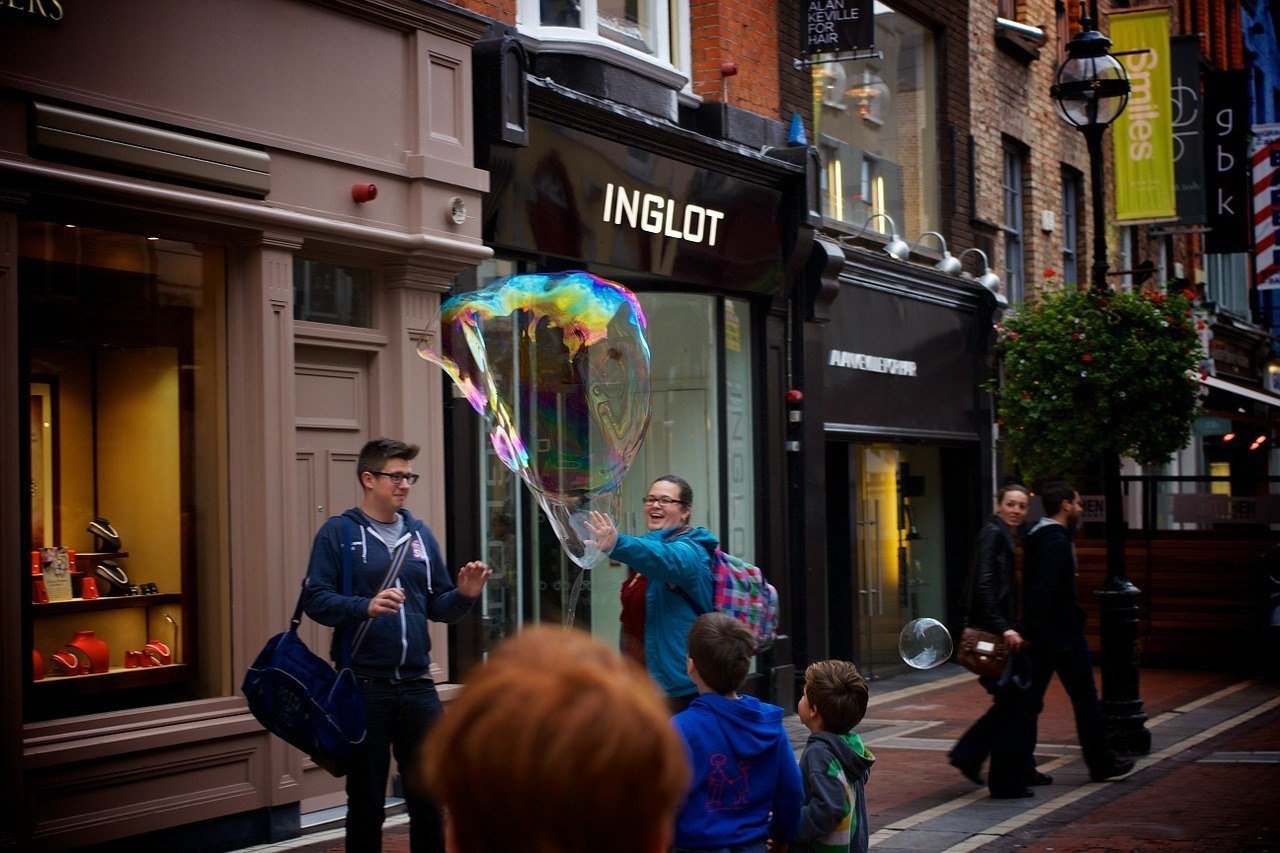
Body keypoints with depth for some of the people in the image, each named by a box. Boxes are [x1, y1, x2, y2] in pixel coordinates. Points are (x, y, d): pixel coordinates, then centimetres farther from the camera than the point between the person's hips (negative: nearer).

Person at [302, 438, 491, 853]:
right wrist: (366, 606, -23)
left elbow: (438, 607, 14)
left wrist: (463, 595, -6)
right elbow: (316, 600, -8)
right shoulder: (339, 532, 1)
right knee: (366, 804, 5)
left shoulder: (420, 535, 14)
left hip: (417, 685, 4)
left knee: (429, 801, 6)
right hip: (364, 688, -4)